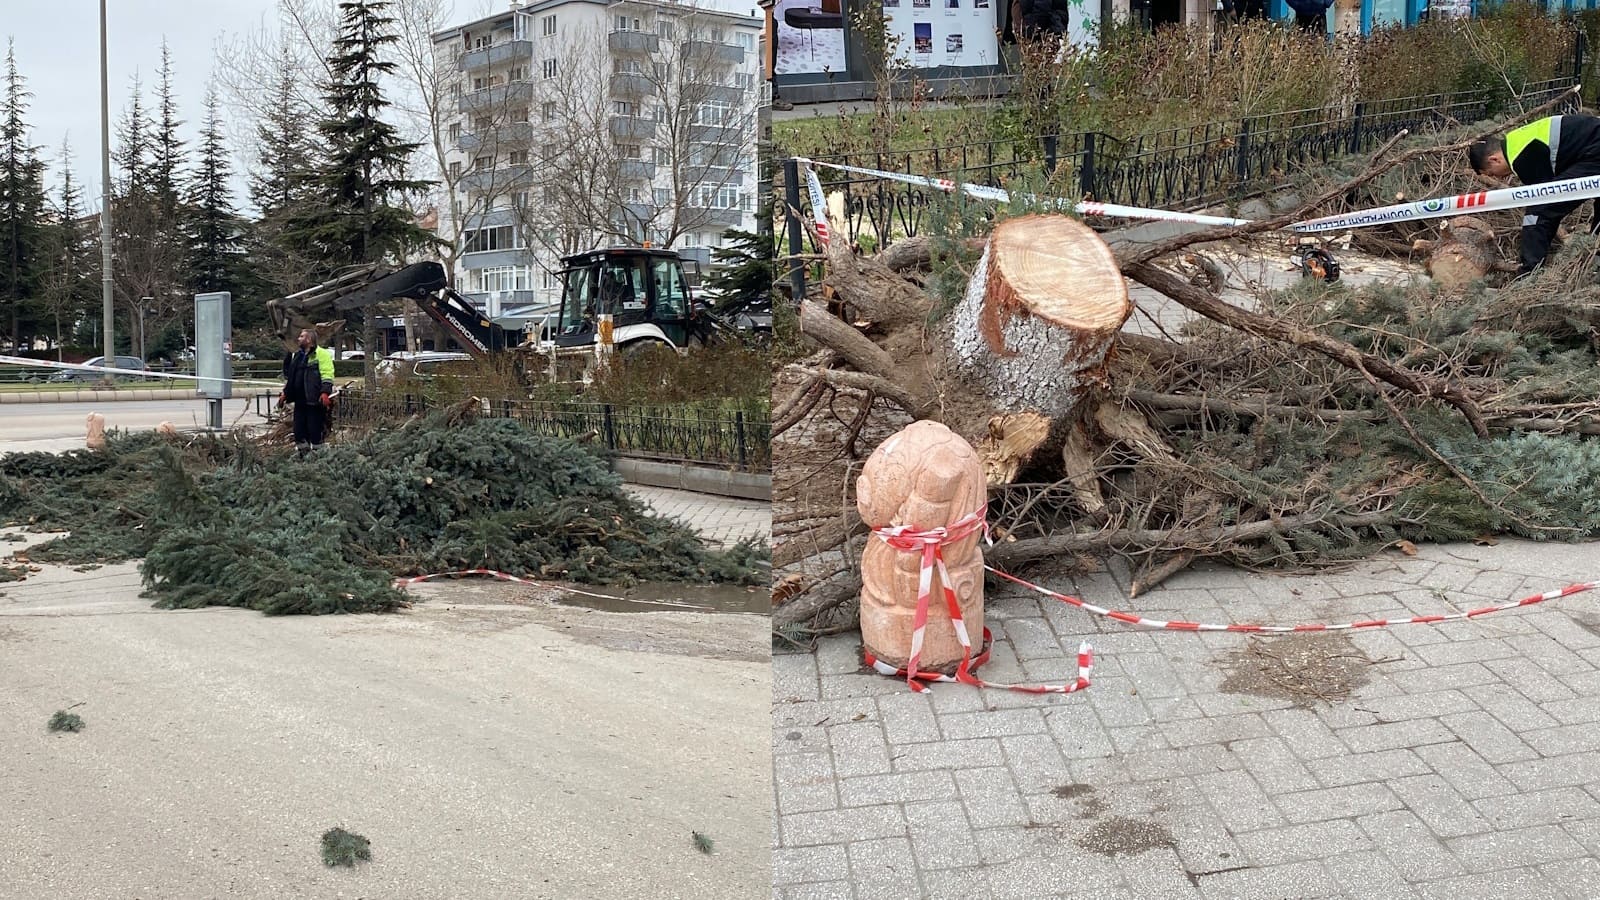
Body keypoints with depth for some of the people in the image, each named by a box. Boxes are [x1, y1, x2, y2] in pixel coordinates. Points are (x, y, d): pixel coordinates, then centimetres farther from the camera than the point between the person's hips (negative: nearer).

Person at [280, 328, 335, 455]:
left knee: (315, 430, -5)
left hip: (315, 400, -8)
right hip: (299, 400, 8)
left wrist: (325, 392, -23)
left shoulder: (321, 354, -5)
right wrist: (284, 393, 23)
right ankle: (303, 455, 16)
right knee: (299, 430, 8)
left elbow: (327, 375, -14)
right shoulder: (297, 355, 21)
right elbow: (289, 376, 28)